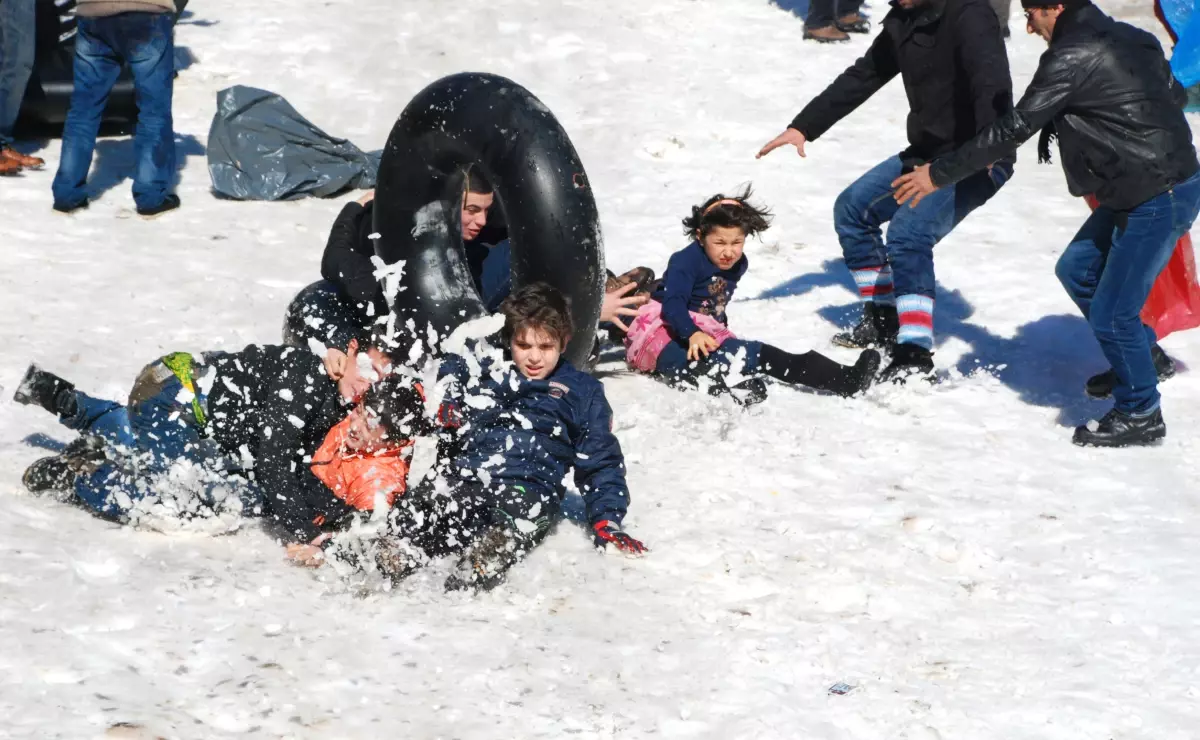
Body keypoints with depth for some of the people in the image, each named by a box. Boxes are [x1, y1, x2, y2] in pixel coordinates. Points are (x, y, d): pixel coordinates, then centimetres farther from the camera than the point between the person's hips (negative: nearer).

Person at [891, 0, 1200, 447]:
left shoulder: (1072, 57, -19)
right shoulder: (1130, 40, 8)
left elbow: (1014, 129, -17)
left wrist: (940, 174, -10)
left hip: (1160, 201, -10)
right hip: (1136, 192, 10)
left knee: (1111, 314, -2)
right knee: (1077, 270, 21)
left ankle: (1139, 415, 14)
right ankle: (1145, 355, 36)